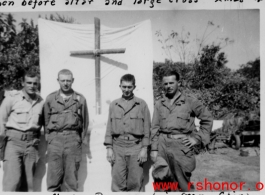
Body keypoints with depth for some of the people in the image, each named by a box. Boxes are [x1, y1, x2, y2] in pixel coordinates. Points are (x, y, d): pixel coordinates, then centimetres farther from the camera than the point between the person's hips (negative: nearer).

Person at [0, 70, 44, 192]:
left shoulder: (41, 102, 9)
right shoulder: (12, 98, 1)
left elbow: (45, 123, 13)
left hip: (32, 142, 3)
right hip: (14, 140, -3)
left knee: (30, 180, 7)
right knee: (12, 179, -9)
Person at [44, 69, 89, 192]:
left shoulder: (80, 99, 8)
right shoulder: (50, 98, 9)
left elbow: (85, 121, 11)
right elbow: (46, 120, 12)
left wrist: (81, 139, 8)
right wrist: (49, 137, 7)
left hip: (73, 139, 0)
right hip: (55, 139, 0)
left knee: (71, 175, 3)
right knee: (54, 175, -1)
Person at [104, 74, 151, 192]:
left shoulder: (142, 104, 3)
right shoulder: (113, 105, 10)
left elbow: (147, 128, 2)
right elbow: (109, 128, 9)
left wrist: (144, 149, -4)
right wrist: (109, 148, 2)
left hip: (136, 147, -1)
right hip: (117, 146, 2)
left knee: (135, 183, 4)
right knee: (117, 183, 4)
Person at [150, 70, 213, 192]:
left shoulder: (190, 101, 2)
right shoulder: (159, 104, 10)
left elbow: (207, 119, 6)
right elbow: (155, 128, 9)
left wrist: (197, 138, -2)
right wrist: (154, 149, 3)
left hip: (182, 146, -3)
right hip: (162, 145, 3)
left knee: (183, 184, 8)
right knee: (161, 183, 7)